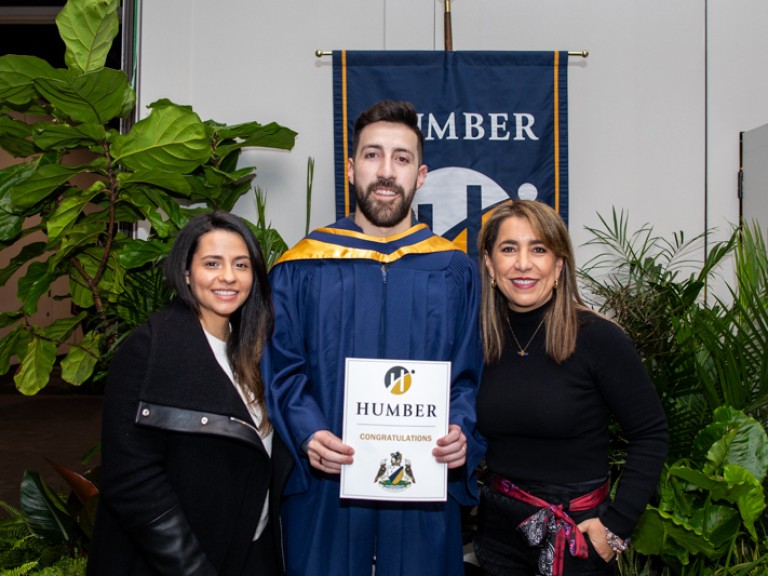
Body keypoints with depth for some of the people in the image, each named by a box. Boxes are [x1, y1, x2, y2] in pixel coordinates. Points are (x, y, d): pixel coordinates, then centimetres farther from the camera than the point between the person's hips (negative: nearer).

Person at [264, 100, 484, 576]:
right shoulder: (301, 268, 2)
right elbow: (283, 368, 1)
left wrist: (462, 432, -14)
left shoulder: (454, 272, 5)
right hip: (326, 486, 0)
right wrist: (307, 433, -16)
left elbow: (472, 373, 4)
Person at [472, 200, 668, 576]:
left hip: (577, 532, -4)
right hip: (497, 528, 4)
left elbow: (650, 434, -10)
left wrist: (616, 524, -14)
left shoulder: (598, 338, -15)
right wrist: (468, 489, 0)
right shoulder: (479, 338, -3)